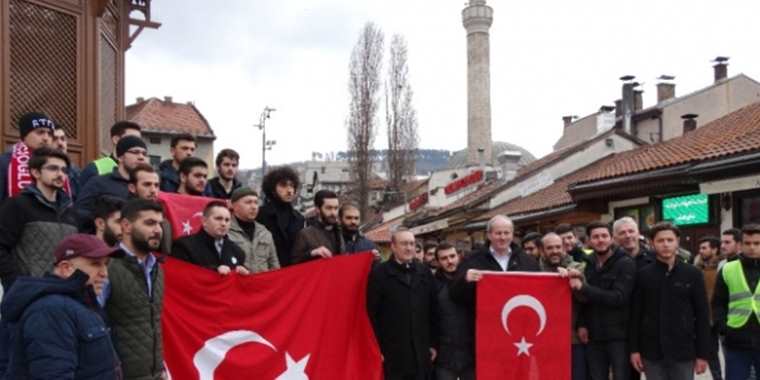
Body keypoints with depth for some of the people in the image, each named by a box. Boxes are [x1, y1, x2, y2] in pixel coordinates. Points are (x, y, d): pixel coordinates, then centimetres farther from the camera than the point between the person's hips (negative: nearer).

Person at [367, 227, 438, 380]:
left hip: (421, 351, 4)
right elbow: (372, 313, -5)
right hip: (393, 352, -4)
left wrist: (433, 343, 9)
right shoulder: (380, 273, -3)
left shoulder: (425, 272, 10)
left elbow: (432, 311, 11)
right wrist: (377, 349, -7)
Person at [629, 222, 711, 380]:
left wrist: (703, 353, -2)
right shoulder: (643, 275, 2)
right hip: (652, 351, 1)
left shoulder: (693, 274, 1)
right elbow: (635, 314, 4)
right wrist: (634, 349, -1)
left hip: (684, 350, -1)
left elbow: (702, 315, 1)